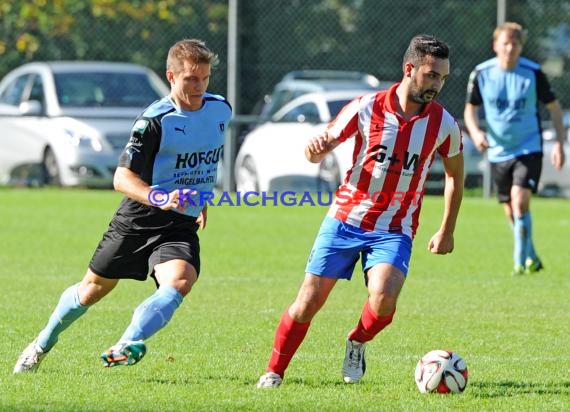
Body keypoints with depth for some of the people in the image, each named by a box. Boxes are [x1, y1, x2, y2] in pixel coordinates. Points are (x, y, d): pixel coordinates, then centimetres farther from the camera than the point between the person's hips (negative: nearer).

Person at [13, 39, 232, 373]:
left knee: (180, 282, -29)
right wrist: (160, 199, -38)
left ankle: (126, 347, -40)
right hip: (138, 219, -3)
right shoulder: (156, 119, -17)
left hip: (182, 225, 3)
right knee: (94, 288, 13)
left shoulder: (221, 110, 1)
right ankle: (43, 344, 37)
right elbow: (122, 177, -22)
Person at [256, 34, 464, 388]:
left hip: (394, 231, 0)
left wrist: (447, 232, 14)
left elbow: (455, 172, 14)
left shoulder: (443, 123, -4)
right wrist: (315, 148, -23)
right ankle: (274, 373, 16)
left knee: (383, 301, -25)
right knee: (309, 302, -3)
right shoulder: (367, 108, -7)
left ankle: (358, 343, 8)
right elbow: (319, 150, 2)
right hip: (345, 219, 0)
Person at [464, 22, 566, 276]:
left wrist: (559, 143, -6)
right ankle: (531, 258, 31)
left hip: (529, 149, -3)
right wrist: (475, 131, -12)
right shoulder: (481, 74, -5)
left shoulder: (533, 73, -10)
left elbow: (554, 107, 1)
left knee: (520, 201, -21)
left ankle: (521, 262, -13)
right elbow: (470, 109, 8)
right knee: (511, 213, 10)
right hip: (498, 152, 3)